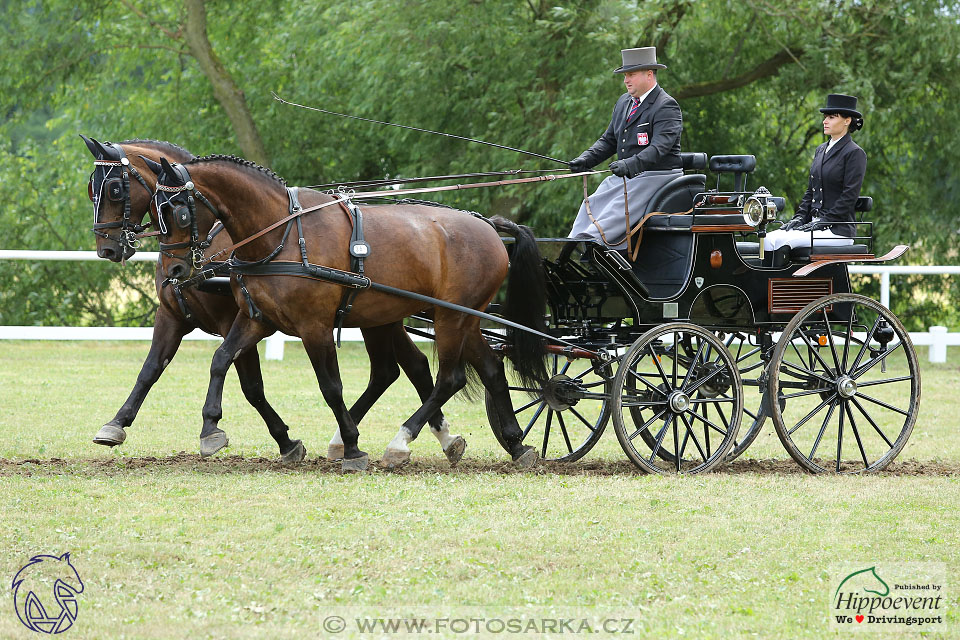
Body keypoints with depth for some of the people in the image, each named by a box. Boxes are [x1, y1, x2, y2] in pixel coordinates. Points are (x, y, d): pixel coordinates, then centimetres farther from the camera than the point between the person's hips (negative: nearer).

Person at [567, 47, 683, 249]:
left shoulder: (666, 107, -11)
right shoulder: (624, 102, 15)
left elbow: (659, 148, -24)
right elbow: (609, 140, 20)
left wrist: (630, 165, -39)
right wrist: (586, 159, 2)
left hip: (657, 177, -8)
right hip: (625, 176, 8)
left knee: (618, 208, -28)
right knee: (592, 205, -11)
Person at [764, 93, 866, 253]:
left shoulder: (855, 153, -7)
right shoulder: (821, 150, 19)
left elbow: (850, 196, -13)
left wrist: (823, 222, -17)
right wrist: (800, 216, 5)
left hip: (838, 230, -8)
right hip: (814, 222, 8)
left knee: (782, 241, -27)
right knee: (769, 239, -15)